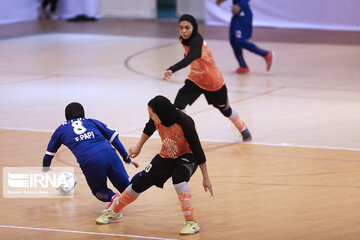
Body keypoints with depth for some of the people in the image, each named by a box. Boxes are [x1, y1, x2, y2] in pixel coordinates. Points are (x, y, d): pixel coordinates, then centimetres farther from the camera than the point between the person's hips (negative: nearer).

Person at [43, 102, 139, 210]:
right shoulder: (91, 121, 29)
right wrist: (127, 159, 25)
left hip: (88, 162, -2)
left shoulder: (61, 129, 27)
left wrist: (45, 171, 53)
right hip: (109, 153, 2)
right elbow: (114, 138, 21)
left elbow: (49, 154, 35)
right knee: (124, 185, 14)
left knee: (99, 191, 20)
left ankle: (113, 197, -11)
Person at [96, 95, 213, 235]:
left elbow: (197, 149, -27)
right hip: (166, 156, 5)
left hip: (187, 156, -5)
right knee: (139, 183, 5)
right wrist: (139, 146, 19)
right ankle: (113, 211, 30)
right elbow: (149, 129, 8)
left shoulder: (185, 123, -34)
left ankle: (191, 222, -28)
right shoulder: (157, 120, -19)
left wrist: (205, 177, -23)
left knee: (178, 178, -37)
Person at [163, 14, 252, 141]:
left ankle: (244, 130, 50)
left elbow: (189, 59, -57)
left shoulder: (197, 40, -37)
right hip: (195, 80, 5)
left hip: (213, 82, -5)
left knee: (225, 109, 20)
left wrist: (172, 69, -72)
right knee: (178, 104, -21)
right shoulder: (183, 40, -12)